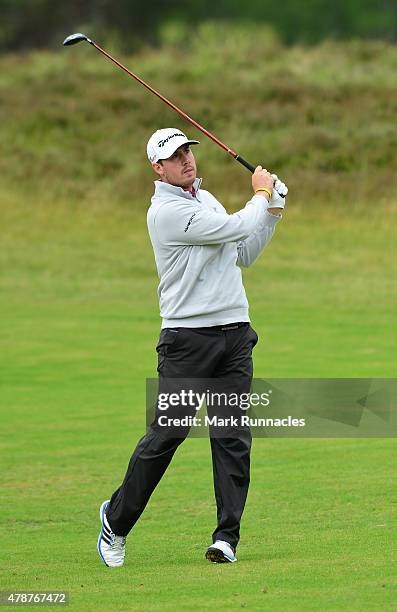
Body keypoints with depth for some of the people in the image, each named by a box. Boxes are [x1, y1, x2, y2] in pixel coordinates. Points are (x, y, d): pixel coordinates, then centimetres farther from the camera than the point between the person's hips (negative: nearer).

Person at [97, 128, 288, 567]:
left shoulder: (206, 199, 18)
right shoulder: (166, 211, -12)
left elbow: (242, 255, 24)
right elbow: (236, 229, -15)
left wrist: (271, 212, 12)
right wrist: (261, 194, 3)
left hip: (235, 334, 7)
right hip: (187, 337, -7)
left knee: (233, 437, -1)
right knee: (167, 433, -6)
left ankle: (227, 537, -1)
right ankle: (117, 519, 11)